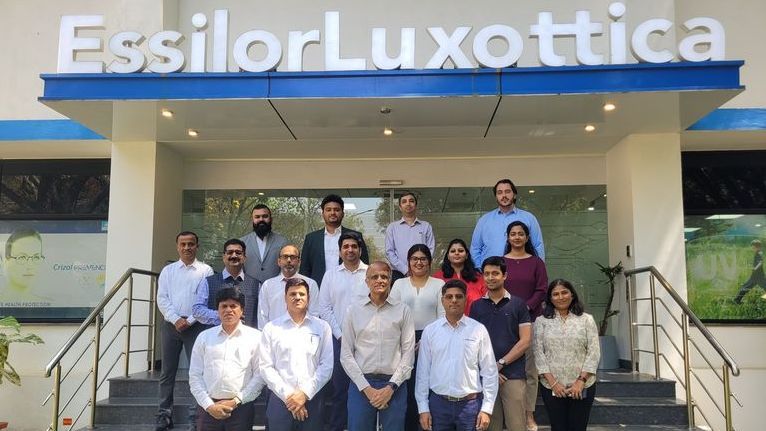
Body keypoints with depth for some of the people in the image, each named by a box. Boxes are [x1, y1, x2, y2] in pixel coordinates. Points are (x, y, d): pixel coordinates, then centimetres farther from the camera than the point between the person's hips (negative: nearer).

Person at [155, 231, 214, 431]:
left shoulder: (206, 271, 2)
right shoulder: (168, 270, 10)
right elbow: (162, 299, 3)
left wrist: (189, 321, -11)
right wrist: (175, 319, -10)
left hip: (196, 325, -3)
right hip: (170, 324, 3)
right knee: (168, 372, 7)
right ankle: (164, 415, 15)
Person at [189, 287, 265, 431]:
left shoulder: (255, 337, 3)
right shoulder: (204, 337, 9)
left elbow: (259, 375, -2)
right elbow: (195, 376, 6)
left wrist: (236, 401, -8)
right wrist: (209, 405, -4)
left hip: (241, 407, -1)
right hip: (208, 408, 2)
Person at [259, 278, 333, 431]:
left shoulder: (322, 327, 5)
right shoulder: (271, 328, 3)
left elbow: (326, 366, 0)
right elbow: (266, 367, -2)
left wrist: (305, 393, -9)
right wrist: (288, 395, -9)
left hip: (312, 400, 0)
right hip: (280, 400, 0)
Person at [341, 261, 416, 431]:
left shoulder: (403, 311, 3)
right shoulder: (353, 310, 5)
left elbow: (408, 353, 1)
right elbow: (346, 355, 3)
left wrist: (391, 387, -7)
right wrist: (366, 388, -6)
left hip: (393, 386, 0)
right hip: (361, 384, 1)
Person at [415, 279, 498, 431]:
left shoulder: (479, 330, -1)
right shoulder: (430, 331, 3)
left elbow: (489, 371, 0)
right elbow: (423, 371, 5)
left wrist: (486, 409, -3)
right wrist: (423, 408, 2)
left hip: (470, 403, -1)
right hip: (438, 403, 1)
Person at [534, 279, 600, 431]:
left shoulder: (586, 319, 4)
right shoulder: (542, 321, 3)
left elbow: (593, 352, -1)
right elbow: (538, 353, -2)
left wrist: (581, 381, -10)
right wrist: (552, 382, -10)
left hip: (582, 387, 0)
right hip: (552, 388, 0)